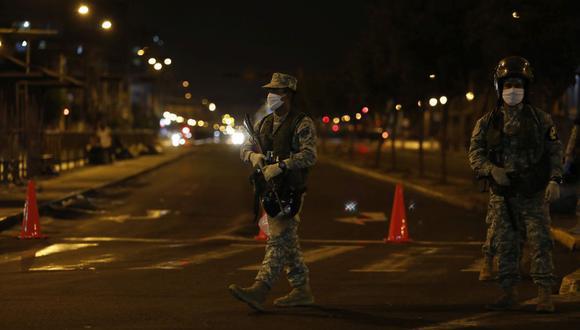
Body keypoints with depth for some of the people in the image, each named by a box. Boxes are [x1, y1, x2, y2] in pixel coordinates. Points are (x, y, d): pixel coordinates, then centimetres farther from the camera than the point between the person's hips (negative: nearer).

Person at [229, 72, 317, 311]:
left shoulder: (302, 124, -8)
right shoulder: (263, 124, 15)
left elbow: (309, 155, -19)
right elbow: (245, 148, 16)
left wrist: (280, 166, -26)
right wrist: (254, 155, -8)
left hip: (290, 192, -8)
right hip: (269, 191, 8)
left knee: (278, 240, -13)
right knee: (287, 242, 12)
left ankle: (259, 291, -22)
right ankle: (302, 291, 19)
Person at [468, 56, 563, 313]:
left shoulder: (540, 119, 3)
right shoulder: (487, 123, 6)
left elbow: (555, 151, 3)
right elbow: (475, 153, 4)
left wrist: (554, 180, -9)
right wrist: (492, 169, -15)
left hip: (534, 195, -2)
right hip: (502, 195, 2)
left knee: (540, 244, -5)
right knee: (505, 246, 5)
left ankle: (545, 295, -2)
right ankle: (509, 295, 12)